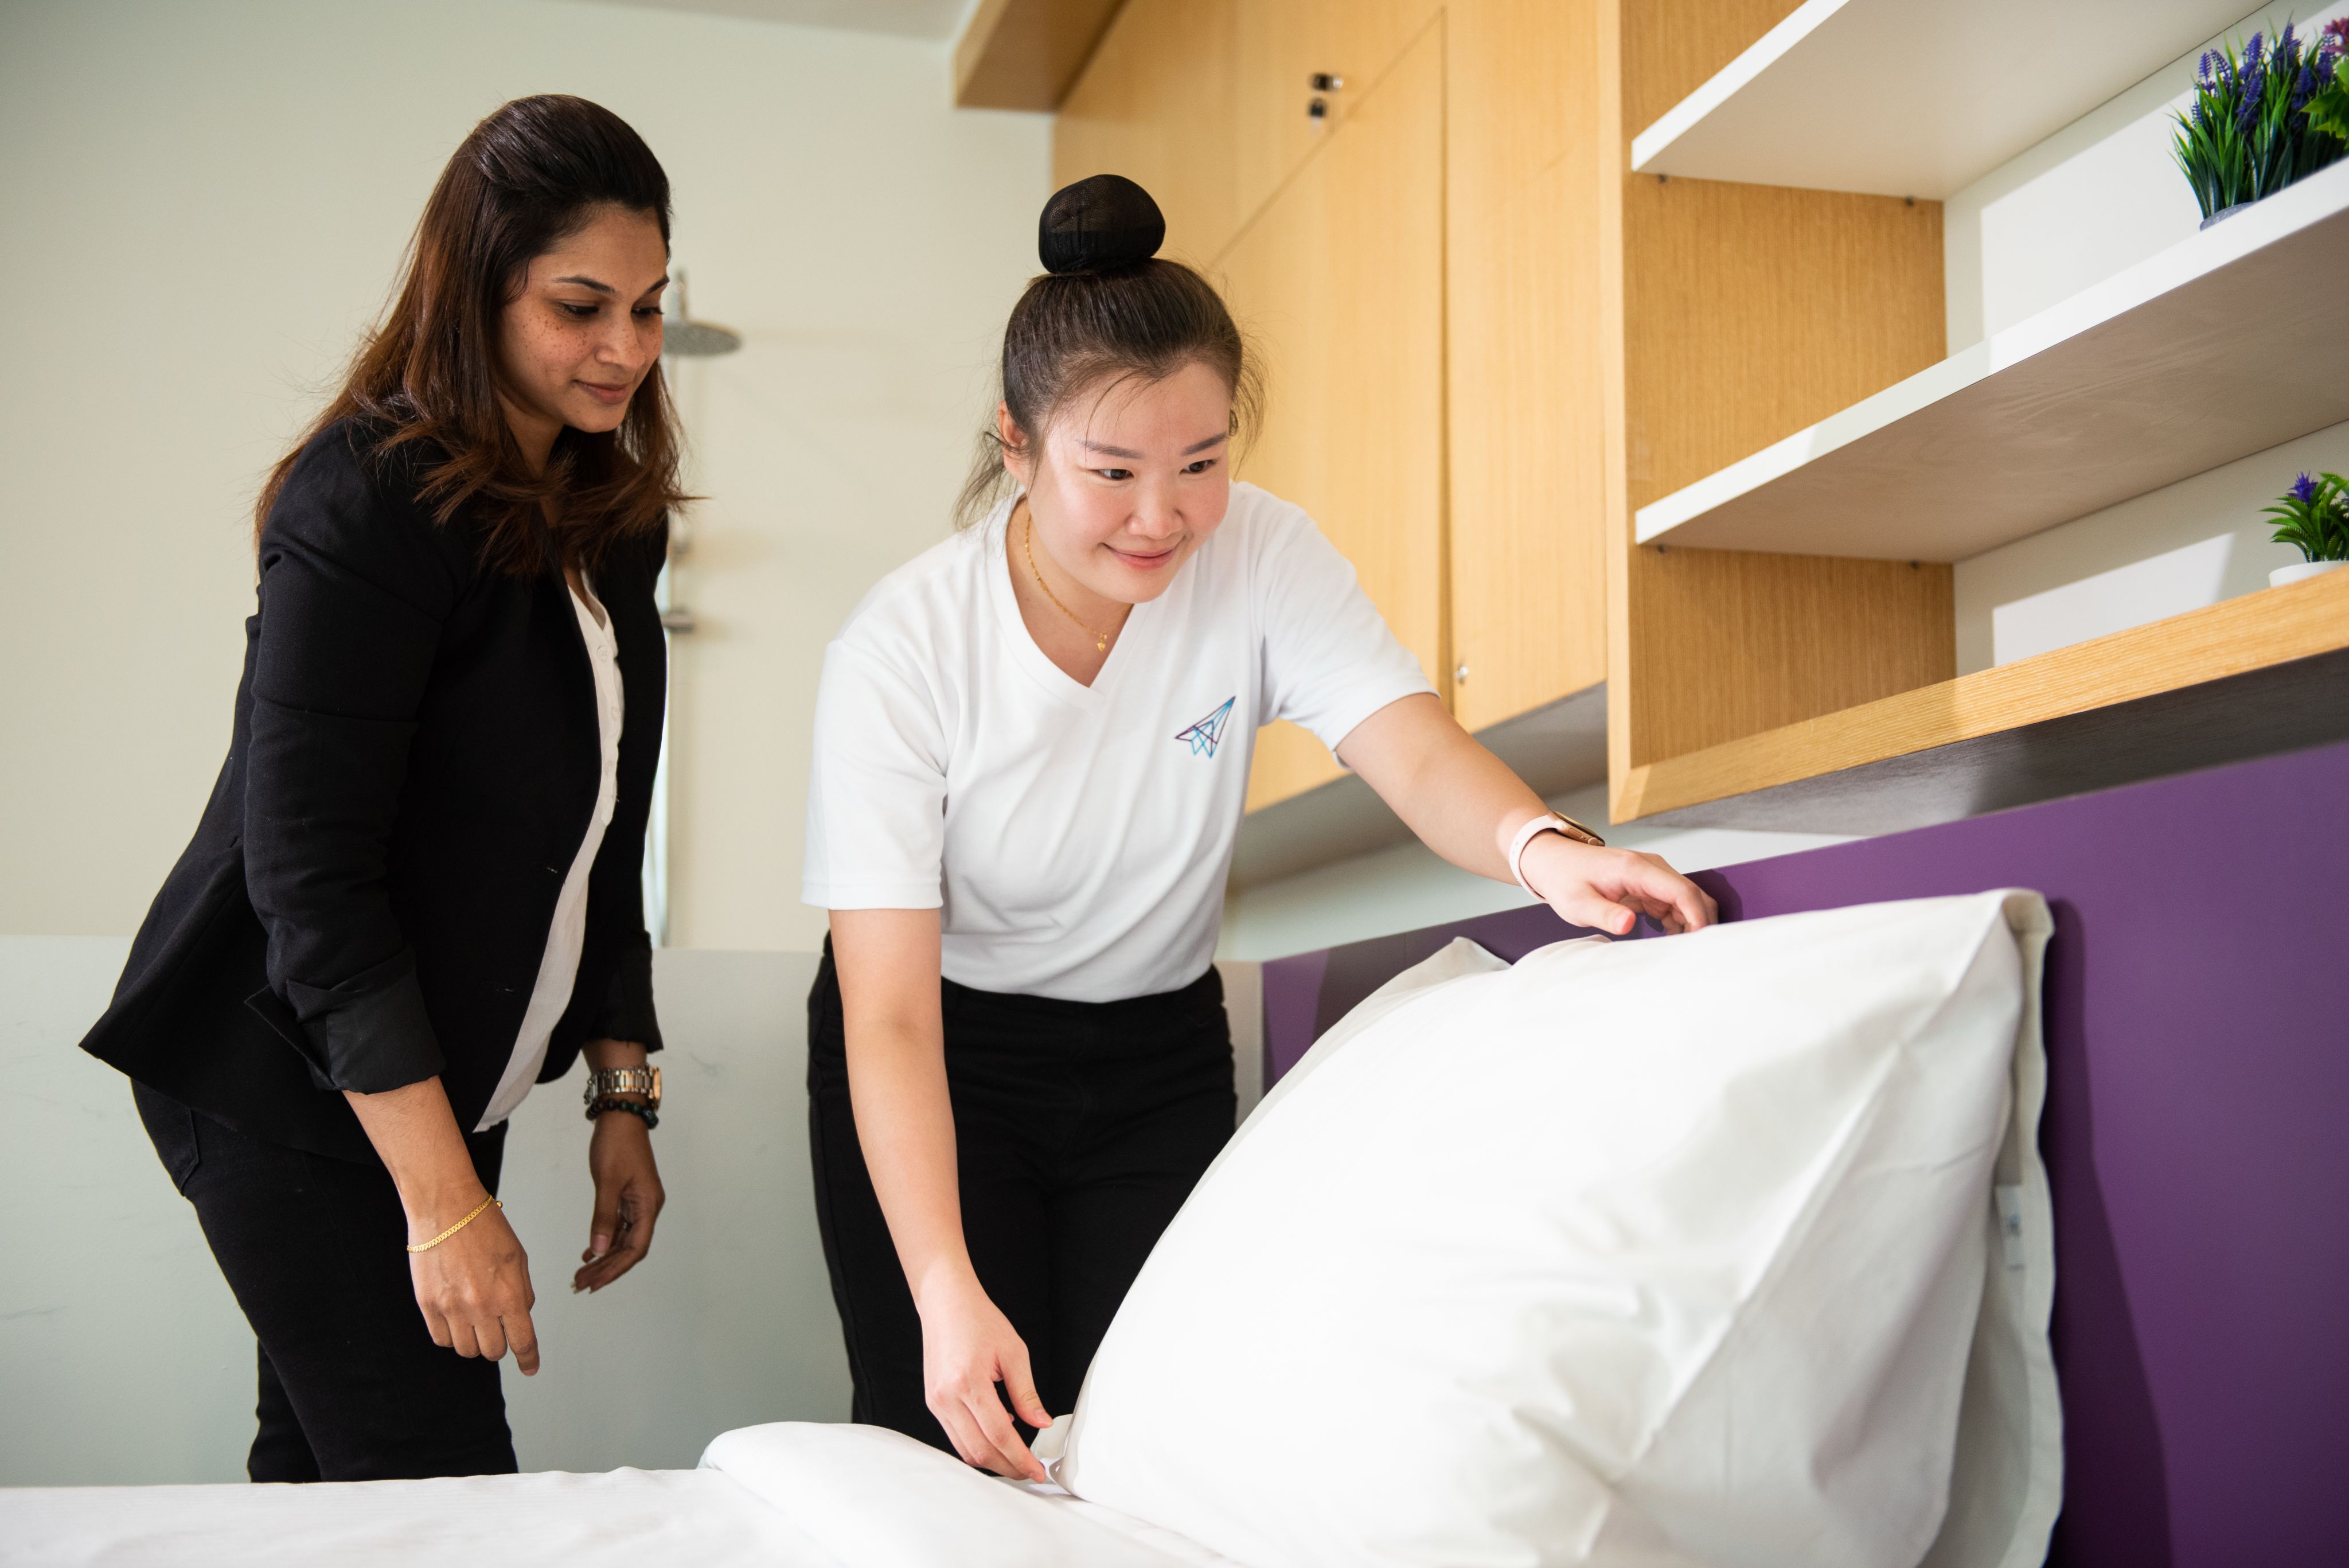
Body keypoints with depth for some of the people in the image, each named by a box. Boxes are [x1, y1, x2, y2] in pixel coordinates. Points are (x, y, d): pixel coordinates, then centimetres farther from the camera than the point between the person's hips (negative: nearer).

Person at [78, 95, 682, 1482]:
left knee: (329, 1457, 14)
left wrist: (623, 1094, 9)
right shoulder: (372, 500, -18)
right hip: (293, 1091, -7)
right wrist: (445, 1200, -23)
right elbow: (307, 863, -22)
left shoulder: (608, 514, 7)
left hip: (442, 1076, 7)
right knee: (442, 1477, -6)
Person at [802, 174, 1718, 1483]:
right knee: (962, 1451, -7)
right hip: (944, 1066, -2)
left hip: (1160, 1065, 3)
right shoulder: (902, 651, -24)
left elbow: (1418, 755, -28)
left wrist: (1543, 849, -52)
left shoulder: (1263, 559, -15)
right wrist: (946, 1290, -40)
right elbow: (887, 1014, -27)